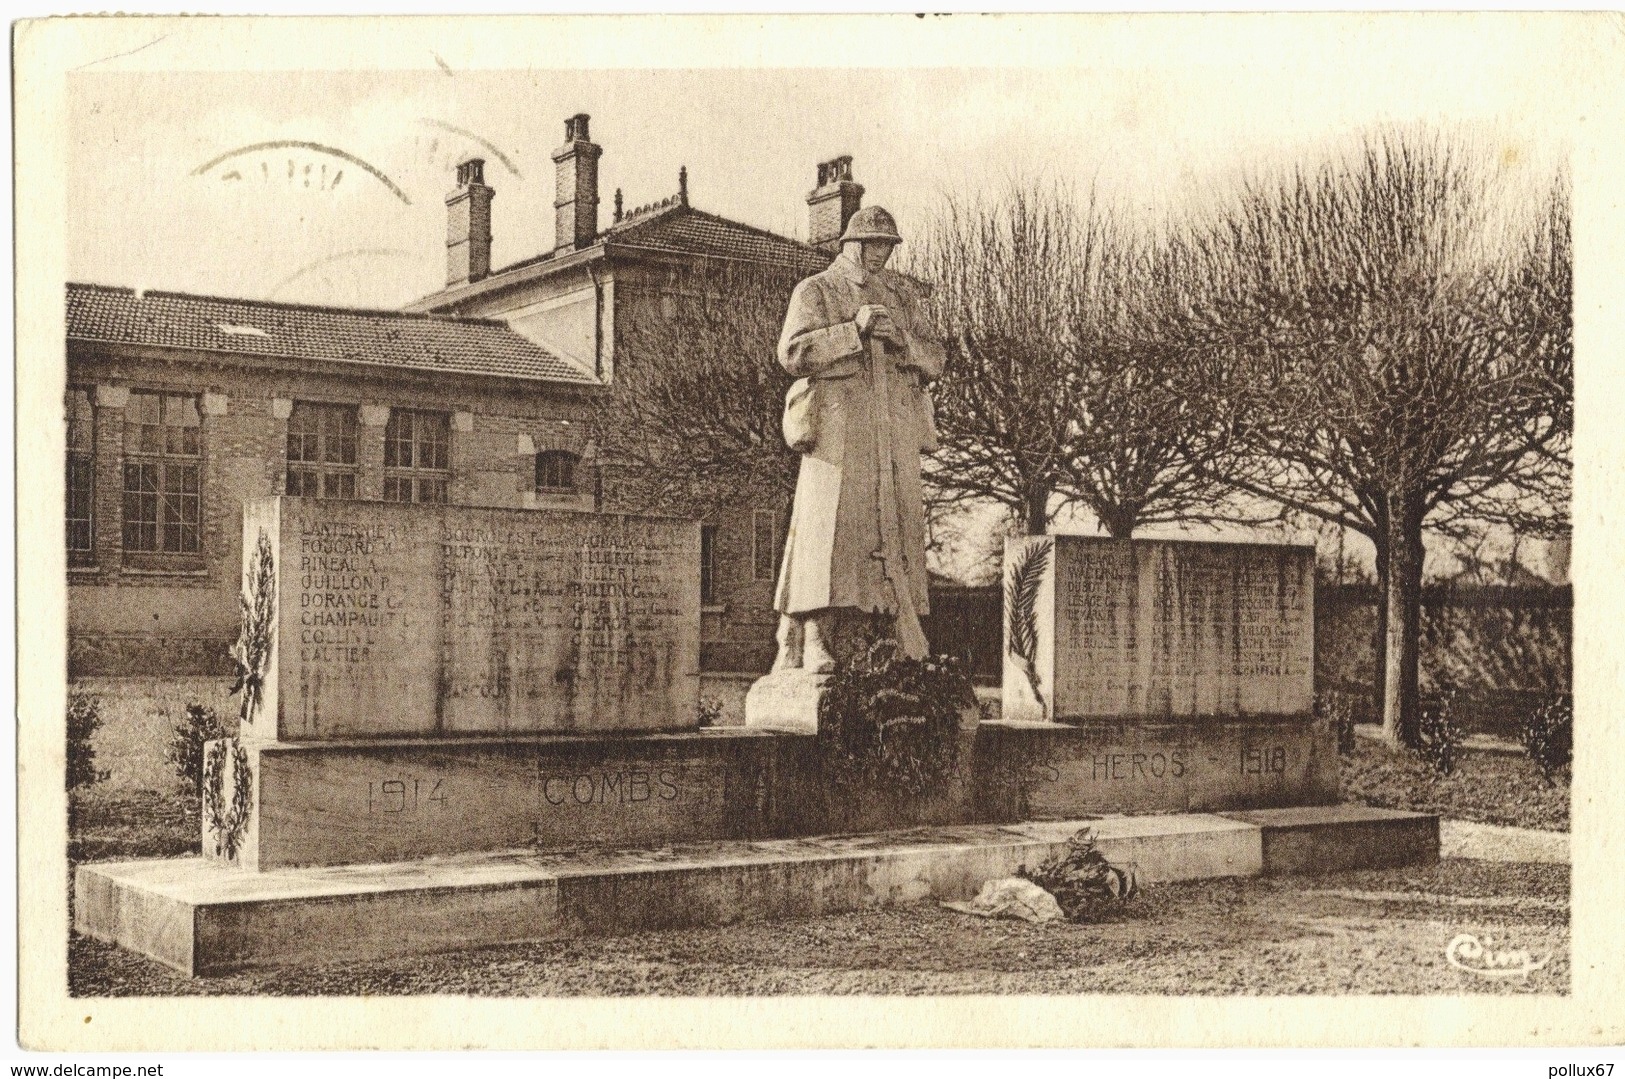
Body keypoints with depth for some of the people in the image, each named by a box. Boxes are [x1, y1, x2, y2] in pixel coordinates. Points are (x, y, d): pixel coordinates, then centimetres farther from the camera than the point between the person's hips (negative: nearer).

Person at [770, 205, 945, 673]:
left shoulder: (902, 295, 23)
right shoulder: (816, 291, 9)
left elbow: (935, 360, 17)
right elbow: (793, 352, -6)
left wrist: (901, 339, -4)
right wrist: (855, 329, -13)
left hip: (897, 434, 5)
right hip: (838, 430, -5)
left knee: (898, 530, 1)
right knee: (830, 526, -13)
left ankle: (904, 647, 3)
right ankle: (806, 643, -13)